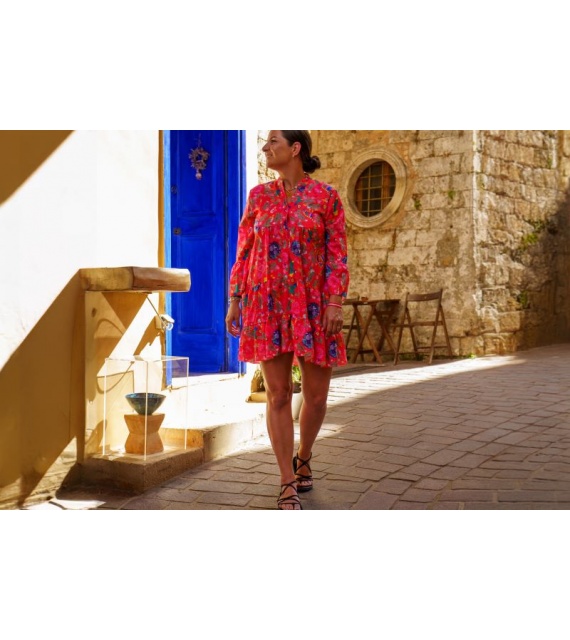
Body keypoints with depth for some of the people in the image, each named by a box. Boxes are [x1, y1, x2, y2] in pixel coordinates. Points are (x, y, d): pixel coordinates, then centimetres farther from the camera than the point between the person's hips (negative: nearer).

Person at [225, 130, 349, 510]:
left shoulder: (326, 197, 2)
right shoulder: (259, 196, 9)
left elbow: (337, 254, -1)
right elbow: (244, 251, 10)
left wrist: (336, 303, -11)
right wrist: (235, 299, 4)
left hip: (312, 306, -1)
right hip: (267, 305, 1)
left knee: (317, 395, 3)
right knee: (278, 394, 0)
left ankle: (303, 459, 32)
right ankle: (289, 484, 10)